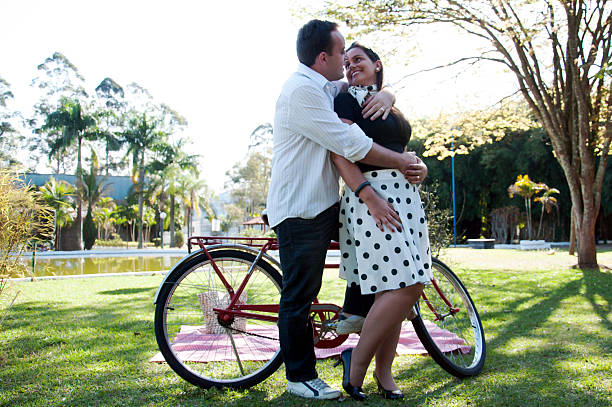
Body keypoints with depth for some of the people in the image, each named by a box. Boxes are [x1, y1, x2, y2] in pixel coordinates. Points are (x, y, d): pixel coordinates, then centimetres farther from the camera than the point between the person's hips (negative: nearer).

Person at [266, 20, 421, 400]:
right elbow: (350, 145, -21)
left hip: (325, 203, 9)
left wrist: (385, 95, -3)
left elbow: (367, 86, 22)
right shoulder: (302, 90, -17)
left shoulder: (329, 89, 14)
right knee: (299, 296, -1)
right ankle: (301, 377, 12)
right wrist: (401, 161, -11)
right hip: (299, 210, -9)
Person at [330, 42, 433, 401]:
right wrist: (370, 196, -22)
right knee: (403, 287, -16)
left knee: (408, 290, 5)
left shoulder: (391, 106, 24)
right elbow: (340, 154, -12)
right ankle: (357, 360, 1)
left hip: (406, 195, 8)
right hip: (371, 196, -8)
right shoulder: (347, 100, 1)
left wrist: (417, 168, 11)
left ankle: (384, 371, 16)